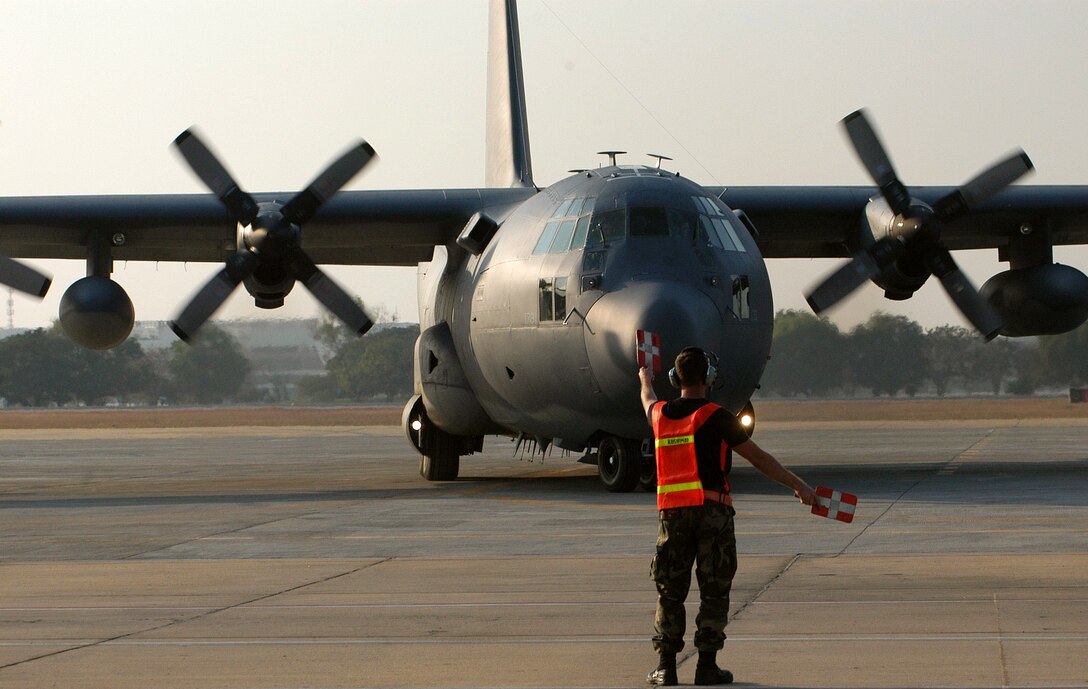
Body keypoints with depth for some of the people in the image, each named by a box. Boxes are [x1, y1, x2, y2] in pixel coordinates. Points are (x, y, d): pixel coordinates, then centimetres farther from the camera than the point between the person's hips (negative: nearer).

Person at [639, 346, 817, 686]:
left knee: (670, 591, 8)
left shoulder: (661, 414, 8)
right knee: (714, 591, 3)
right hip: (711, 511, -4)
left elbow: (649, 401, 35)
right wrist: (799, 486, 2)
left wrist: (646, 381, 59)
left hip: (671, 513, 4)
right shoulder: (715, 417, -7)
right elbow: (758, 457, -5)